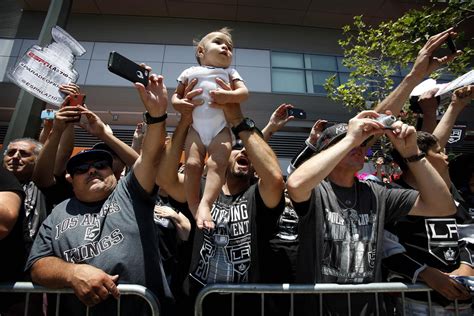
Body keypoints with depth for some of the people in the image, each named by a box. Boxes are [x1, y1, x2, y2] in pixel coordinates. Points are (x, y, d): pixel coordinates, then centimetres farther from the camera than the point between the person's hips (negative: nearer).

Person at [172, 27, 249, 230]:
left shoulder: (230, 73, 19)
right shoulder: (190, 72, 20)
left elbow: (244, 92, 4)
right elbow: (176, 95, 21)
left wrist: (228, 96, -17)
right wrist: (179, 102, -4)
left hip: (221, 128, 0)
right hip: (195, 127, 1)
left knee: (217, 163, -20)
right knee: (192, 163, -14)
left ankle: (205, 205, -24)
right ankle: (194, 208, -7)